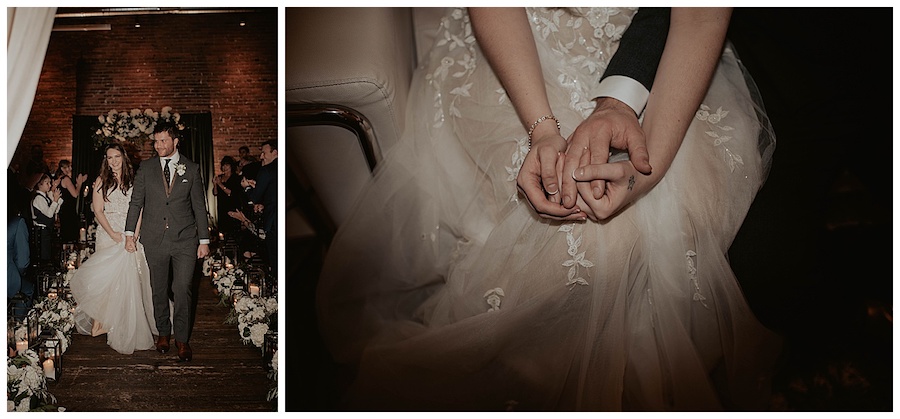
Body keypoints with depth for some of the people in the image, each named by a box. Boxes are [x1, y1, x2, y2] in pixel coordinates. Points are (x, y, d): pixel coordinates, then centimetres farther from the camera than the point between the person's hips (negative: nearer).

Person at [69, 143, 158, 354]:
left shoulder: (133, 180, 9)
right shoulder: (101, 181, 6)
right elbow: (98, 211, 0)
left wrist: (134, 234, -8)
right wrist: (113, 234, -11)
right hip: (108, 234, -1)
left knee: (131, 279, 1)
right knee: (107, 278, -7)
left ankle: (129, 329, 10)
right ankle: (100, 322, -1)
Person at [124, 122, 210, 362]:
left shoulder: (192, 169, 5)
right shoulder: (146, 168, 7)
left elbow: (199, 206, 6)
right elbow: (136, 202, 10)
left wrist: (204, 240, 3)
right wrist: (129, 233, 3)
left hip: (185, 239, -1)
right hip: (155, 239, 2)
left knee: (183, 289, -6)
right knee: (159, 290, 10)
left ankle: (182, 339, 6)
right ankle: (163, 333, 25)